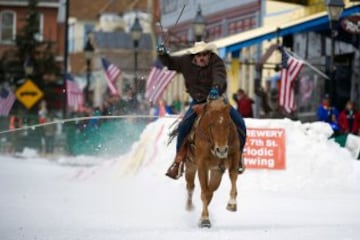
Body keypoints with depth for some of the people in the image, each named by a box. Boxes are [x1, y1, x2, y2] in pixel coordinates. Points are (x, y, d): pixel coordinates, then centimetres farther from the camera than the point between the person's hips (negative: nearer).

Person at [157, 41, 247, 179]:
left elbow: (219, 77, -39)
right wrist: (162, 54, -16)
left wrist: (216, 88, -61)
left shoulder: (217, 62, -20)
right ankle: (179, 160, -4)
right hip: (198, 101, 2)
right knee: (184, 126, -21)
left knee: (239, 124, -15)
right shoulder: (186, 62, -7)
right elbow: (170, 63, 6)